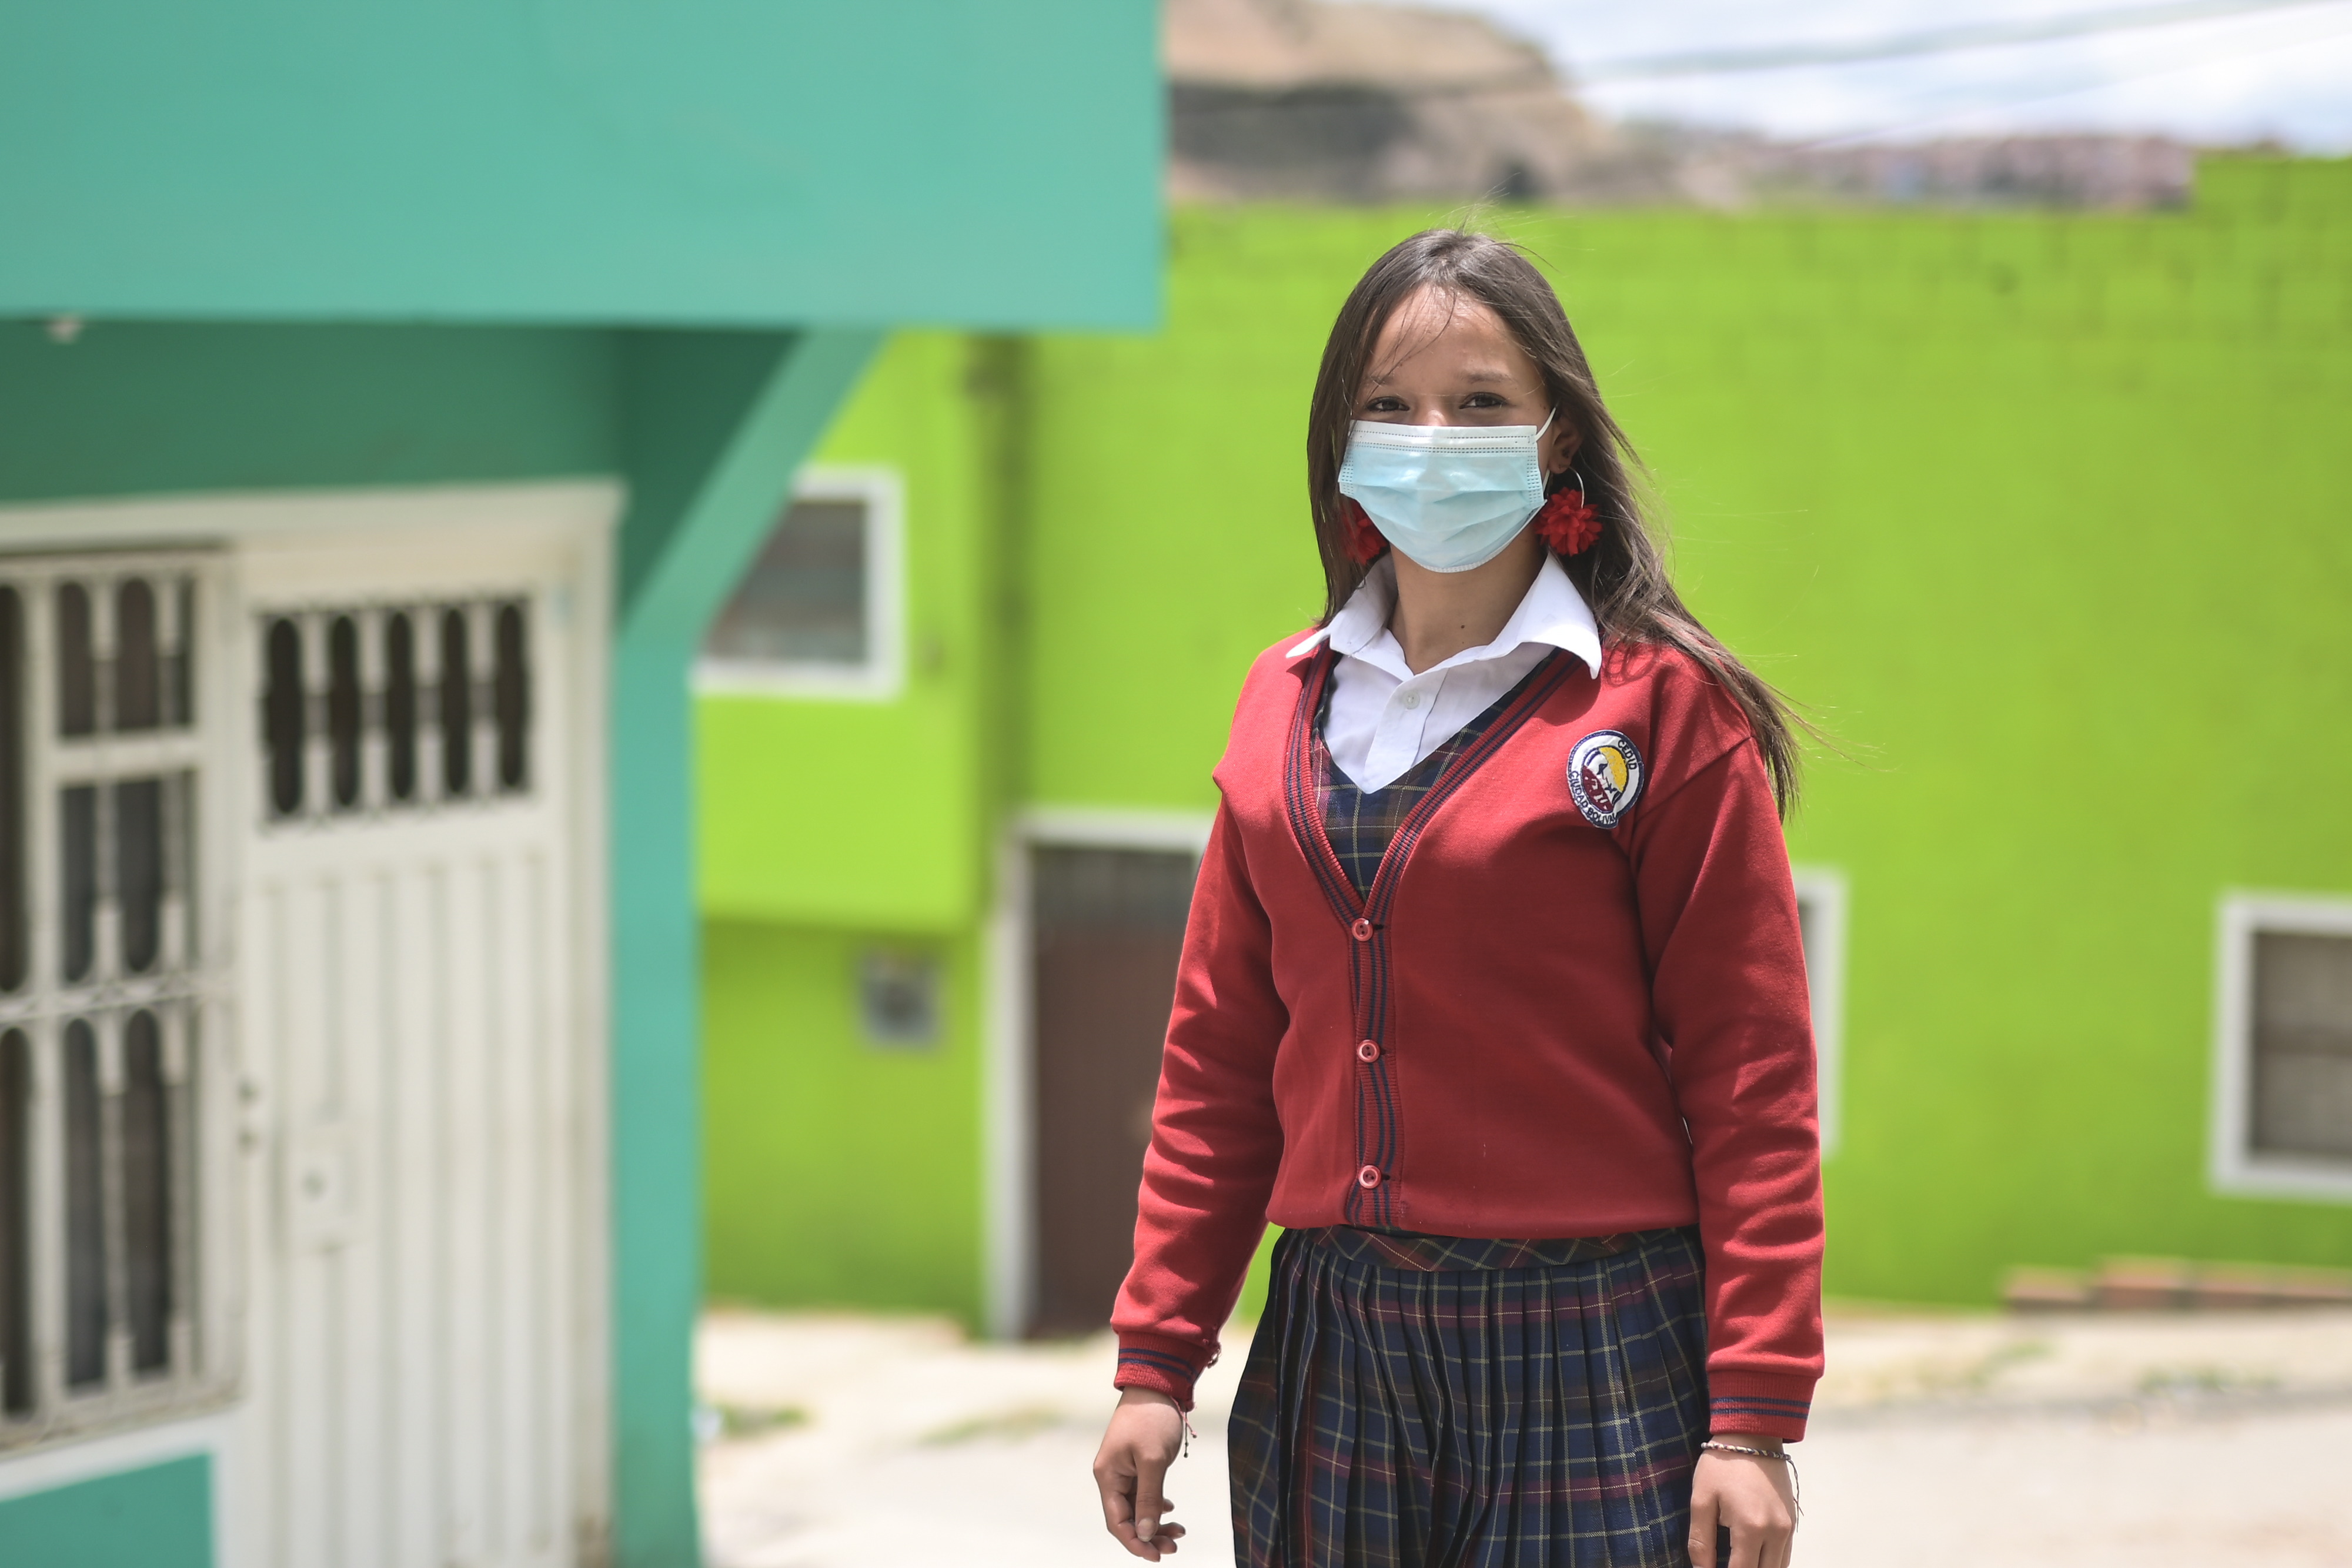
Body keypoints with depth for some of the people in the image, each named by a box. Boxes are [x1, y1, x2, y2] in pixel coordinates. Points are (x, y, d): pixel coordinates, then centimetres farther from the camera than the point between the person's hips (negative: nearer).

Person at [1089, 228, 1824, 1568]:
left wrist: (1755, 1417, -12)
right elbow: (1222, 1059, 13)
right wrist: (1158, 1360, 8)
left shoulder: (1661, 704, -4)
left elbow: (1751, 1081, -7)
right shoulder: (1288, 703, 10)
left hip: (1589, 1352, -4)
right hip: (1335, 1346, 4)